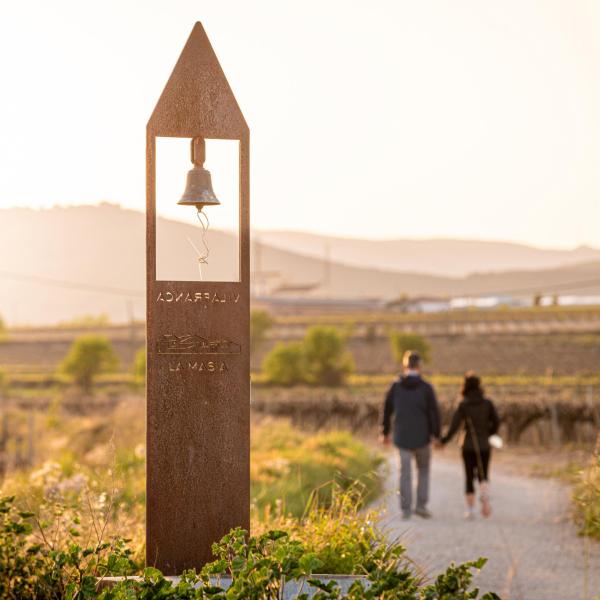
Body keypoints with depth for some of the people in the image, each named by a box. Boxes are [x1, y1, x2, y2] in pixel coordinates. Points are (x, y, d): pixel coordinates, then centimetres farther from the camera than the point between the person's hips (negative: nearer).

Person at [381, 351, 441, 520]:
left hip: (402, 437, 2)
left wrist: (385, 433, 17)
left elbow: (387, 411, 5)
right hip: (422, 437, -2)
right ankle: (421, 505, 8)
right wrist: (436, 435, -3)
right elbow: (434, 412, -10)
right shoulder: (426, 388, -8)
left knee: (405, 472, 7)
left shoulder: (395, 387, -1)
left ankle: (406, 509, 4)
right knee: (423, 470, 16)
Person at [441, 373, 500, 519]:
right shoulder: (487, 403, -2)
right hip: (484, 445, 1)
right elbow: (496, 421, -5)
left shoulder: (463, 405, -6)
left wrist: (444, 440, -1)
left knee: (469, 478, 10)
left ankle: (470, 509, 7)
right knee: (483, 476, 10)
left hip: (468, 445, -1)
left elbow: (455, 425, -12)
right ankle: (484, 495, -22)